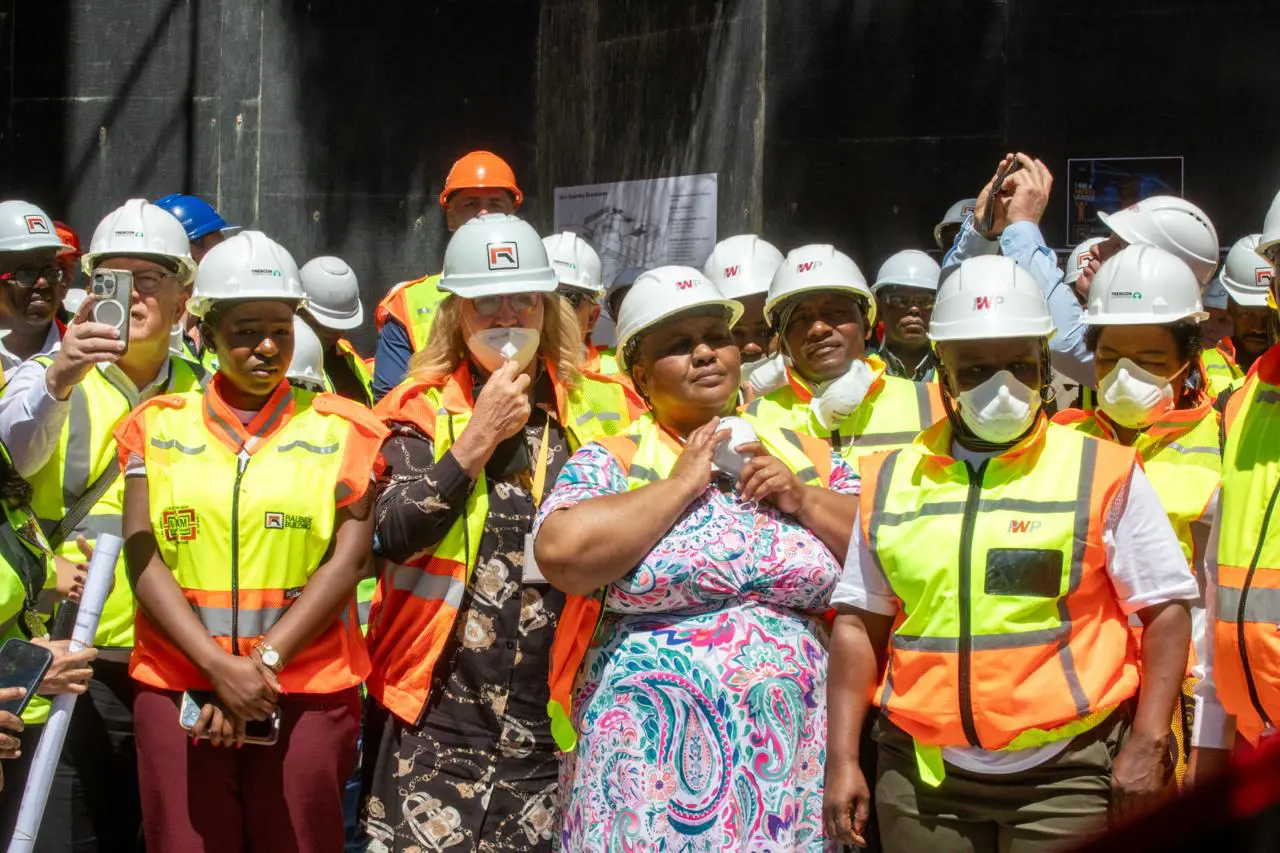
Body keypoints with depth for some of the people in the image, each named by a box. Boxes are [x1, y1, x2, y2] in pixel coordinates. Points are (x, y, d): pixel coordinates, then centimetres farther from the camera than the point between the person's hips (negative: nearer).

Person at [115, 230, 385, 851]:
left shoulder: (340, 429, 6)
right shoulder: (160, 426, 9)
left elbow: (346, 560, -3)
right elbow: (144, 561, -1)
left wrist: (264, 664, -12)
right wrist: (221, 668, -13)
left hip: (308, 695, -1)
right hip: (180, 691, 1)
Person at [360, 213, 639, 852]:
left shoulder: (599, 410, 6)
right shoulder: (425, 408, 2)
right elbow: (394, 535, -12)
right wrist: (479, 437, -14)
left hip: (553, 720, 2)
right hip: (440, 718, -1)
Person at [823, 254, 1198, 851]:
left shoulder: (1103, 472, 1)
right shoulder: (891, 481, 9)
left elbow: (1167, 608, 0)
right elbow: (859, 622, 12)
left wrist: (1148, 745, -7)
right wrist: (842, 759, 6)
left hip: (1065, 777, -3)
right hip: (923, 775, 3)